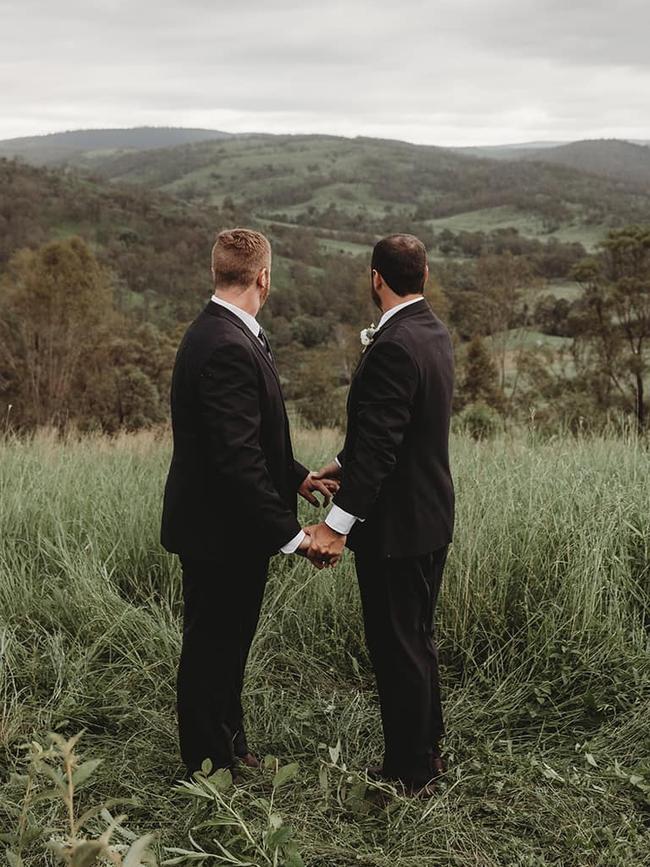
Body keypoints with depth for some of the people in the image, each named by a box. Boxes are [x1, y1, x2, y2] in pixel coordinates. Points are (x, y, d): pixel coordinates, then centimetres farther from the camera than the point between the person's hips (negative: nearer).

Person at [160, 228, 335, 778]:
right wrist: (289, 534, -27)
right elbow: (236, 458, -30)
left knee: (225, 644, 23)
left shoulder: (225, 335, 8)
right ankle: (212, 768, 23)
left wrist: (296, 477, 11)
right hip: (220, 531, -10)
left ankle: (229, 749, 39)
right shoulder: (227, 348, -25)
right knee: (212, 648, 6)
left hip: (226, 526, 10)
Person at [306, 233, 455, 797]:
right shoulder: (435, 333, 8)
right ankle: (427, 751, 35)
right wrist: (342, 467, 18)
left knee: (397, 650, 3)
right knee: (417, 640, 21)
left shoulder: (393, 346, -22)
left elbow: (379, 446, -27)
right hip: (432, 517, 10)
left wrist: (339, 523, -25)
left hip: (396, 525, -10)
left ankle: (409, 774, 17)